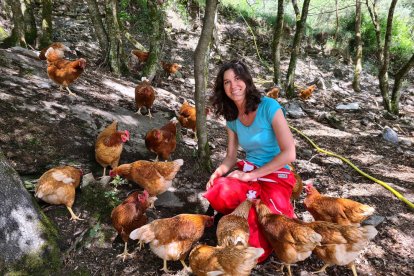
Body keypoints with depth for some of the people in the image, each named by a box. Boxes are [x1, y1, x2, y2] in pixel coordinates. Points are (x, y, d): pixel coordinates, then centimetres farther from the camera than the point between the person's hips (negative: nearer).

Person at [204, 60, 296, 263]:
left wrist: (251, 175, -18)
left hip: (276, 176, -4)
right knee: (218, 195, -30)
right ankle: (254, 209, 0)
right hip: (248, 171, 5)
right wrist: (218, 172, -12)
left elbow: (289, 154, -19)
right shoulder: (232, 117, 4)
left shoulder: (269, 107, -15)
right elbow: (231, 156, 10)